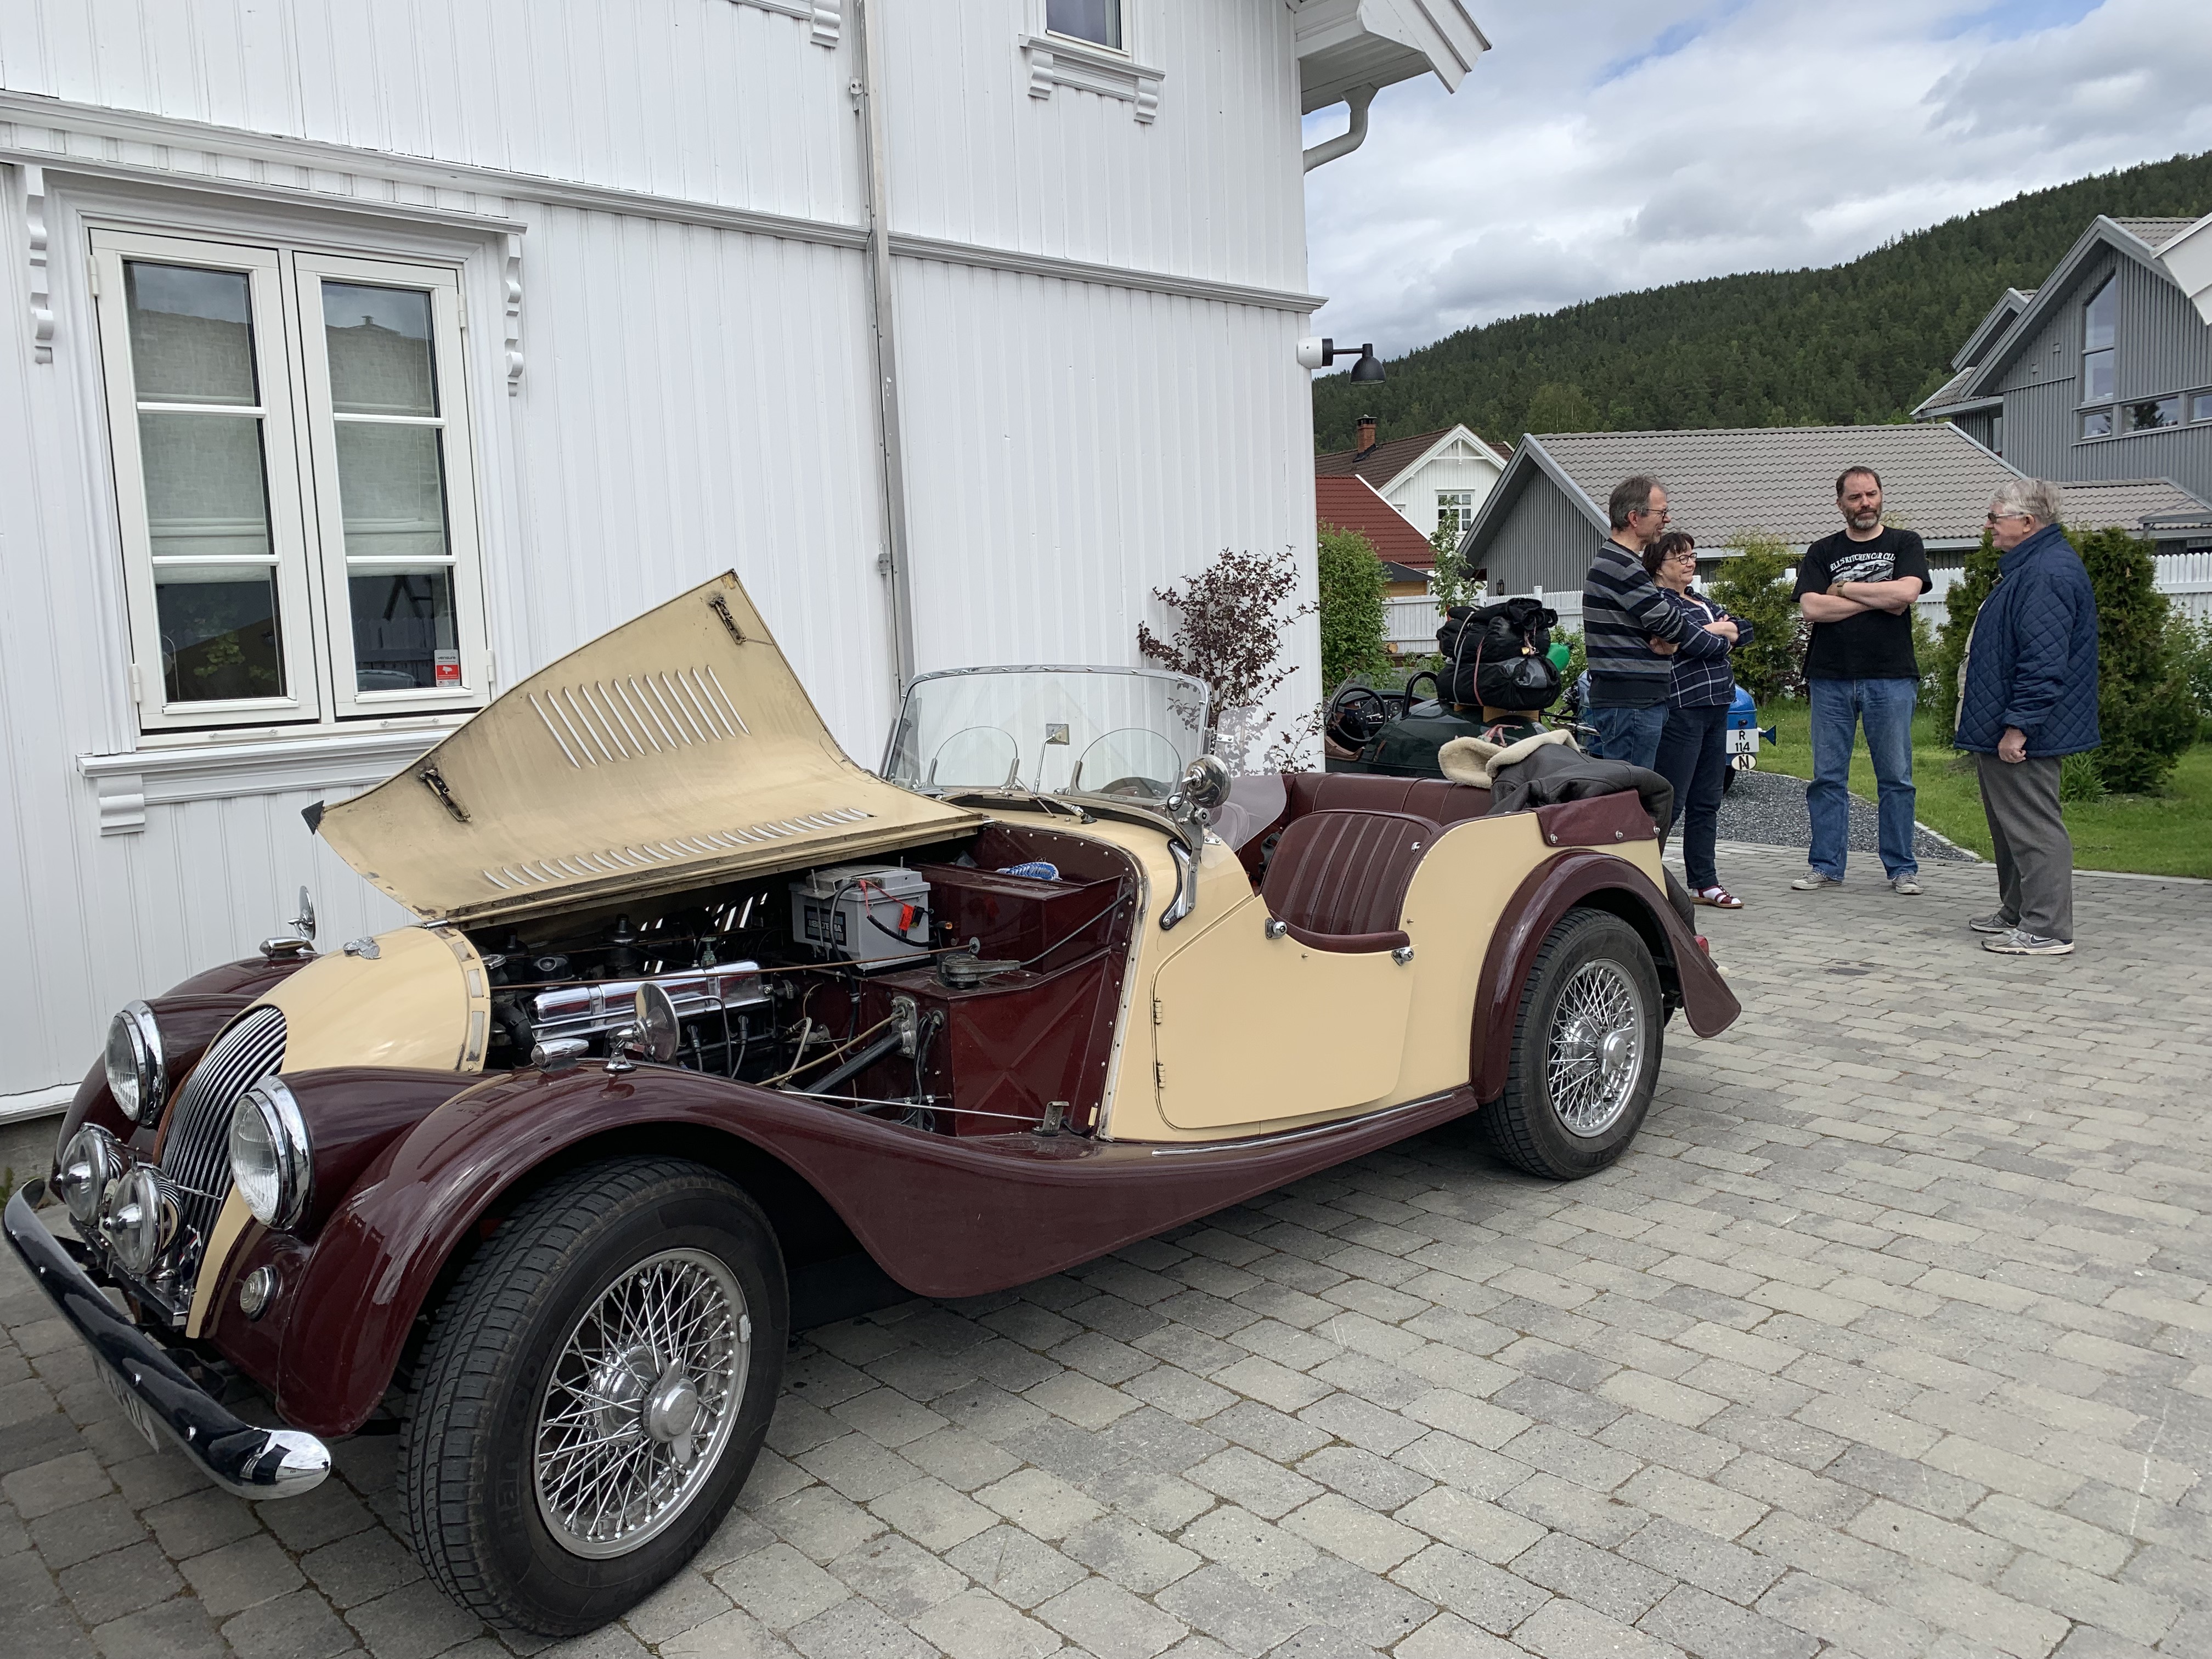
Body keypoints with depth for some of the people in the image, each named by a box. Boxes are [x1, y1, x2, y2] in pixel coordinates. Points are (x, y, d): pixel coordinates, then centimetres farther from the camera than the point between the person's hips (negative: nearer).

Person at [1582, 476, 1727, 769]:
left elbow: (1668, 617, 20)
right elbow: (1669, 621, -12)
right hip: (1628, 704, -11)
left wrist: (1671, 641, -4)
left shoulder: (1615, 560, 19)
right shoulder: (1620, 566, -15)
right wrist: (1722, 645, 3)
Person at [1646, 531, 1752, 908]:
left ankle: (1705, 884, 18)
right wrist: (1721, 632, 0)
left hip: (1715, 709, 9)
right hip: (1680, 709, -9)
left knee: (1706, 803, 11)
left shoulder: (1702, 602, 22)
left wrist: (1719, 630, -3)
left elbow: (1745, 630, 15)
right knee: (1669, 803, -9)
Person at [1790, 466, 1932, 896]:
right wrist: (1879, 599, -5)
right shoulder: (1822, 552, 11)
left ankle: (1902, 868, 10)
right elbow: (1812, 609, -4)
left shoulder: (1905, 544, 9)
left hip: (1891, 678, -1)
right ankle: (1826, 866, 10)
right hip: (1830, 679, 1)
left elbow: (1906, 592, -10)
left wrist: (1843, 589, -3)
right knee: (1827, 778, 3)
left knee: (1896, 777, 2)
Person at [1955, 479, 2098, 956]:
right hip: (1999, 730, 11)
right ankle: (2017, 912, 29)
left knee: (2032, 827, -7)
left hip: (2021, 736, -11)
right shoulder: (2030, 567, 16)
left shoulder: (2047, 574, -19)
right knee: (2009, 825, 18)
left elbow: (2044, 661, -26)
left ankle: (2047, 930, -2)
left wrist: (2018, 726, -25)